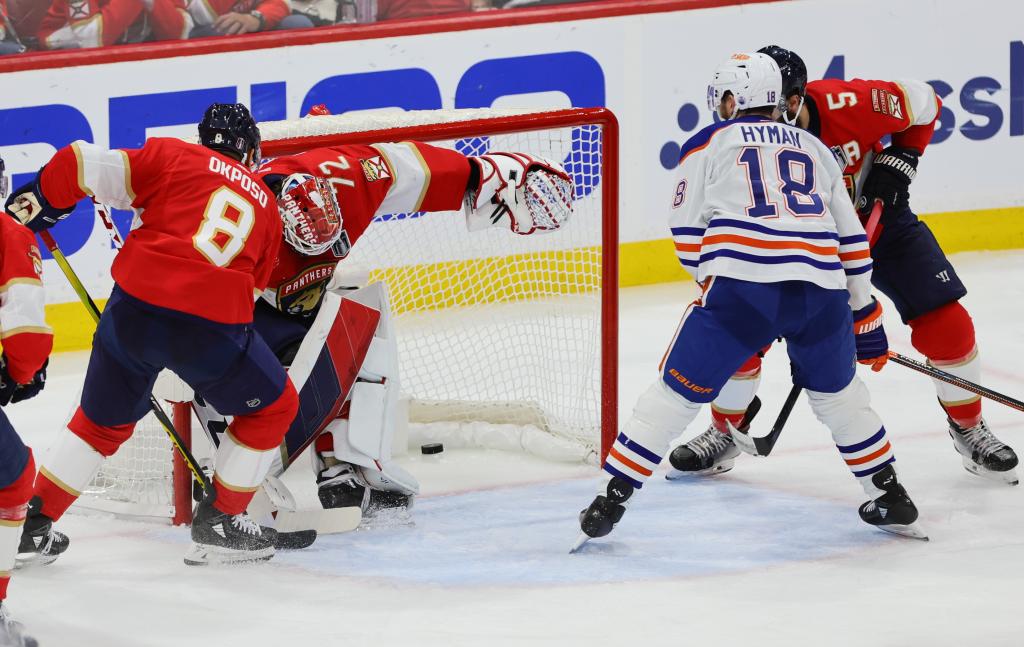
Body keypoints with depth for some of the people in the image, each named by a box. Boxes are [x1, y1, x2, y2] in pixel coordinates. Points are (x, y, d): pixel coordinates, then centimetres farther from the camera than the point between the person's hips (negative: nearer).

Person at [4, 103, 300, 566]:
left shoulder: (172, 157, 14)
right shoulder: (266, 208, 22)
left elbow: (83, 167, 3)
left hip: (135, 307, 1)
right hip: (212, 327, -1)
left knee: (104, 419, 24)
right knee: (272, 407, 24)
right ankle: (219, 522, 23)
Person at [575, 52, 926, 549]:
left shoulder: (709, 143, 16)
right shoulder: (814, 149, 27)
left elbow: (688, 233, 11)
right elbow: (851, 241, 25)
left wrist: (712, 280, 28)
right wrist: (864, 314, 32)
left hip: (744, 287, -3)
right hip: (822, 288, 4)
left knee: (677, 392, 4)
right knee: (837, 391, 27)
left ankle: (610, 499, 1)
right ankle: (890, 498, 30)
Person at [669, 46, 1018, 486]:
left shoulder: (853, 104, -31)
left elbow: (923, 104, -10)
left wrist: (897, 164, -17)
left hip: (881, 219, -1)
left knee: (946, 325, -9)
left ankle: (969, 430, 16)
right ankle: (723, 436, 11)